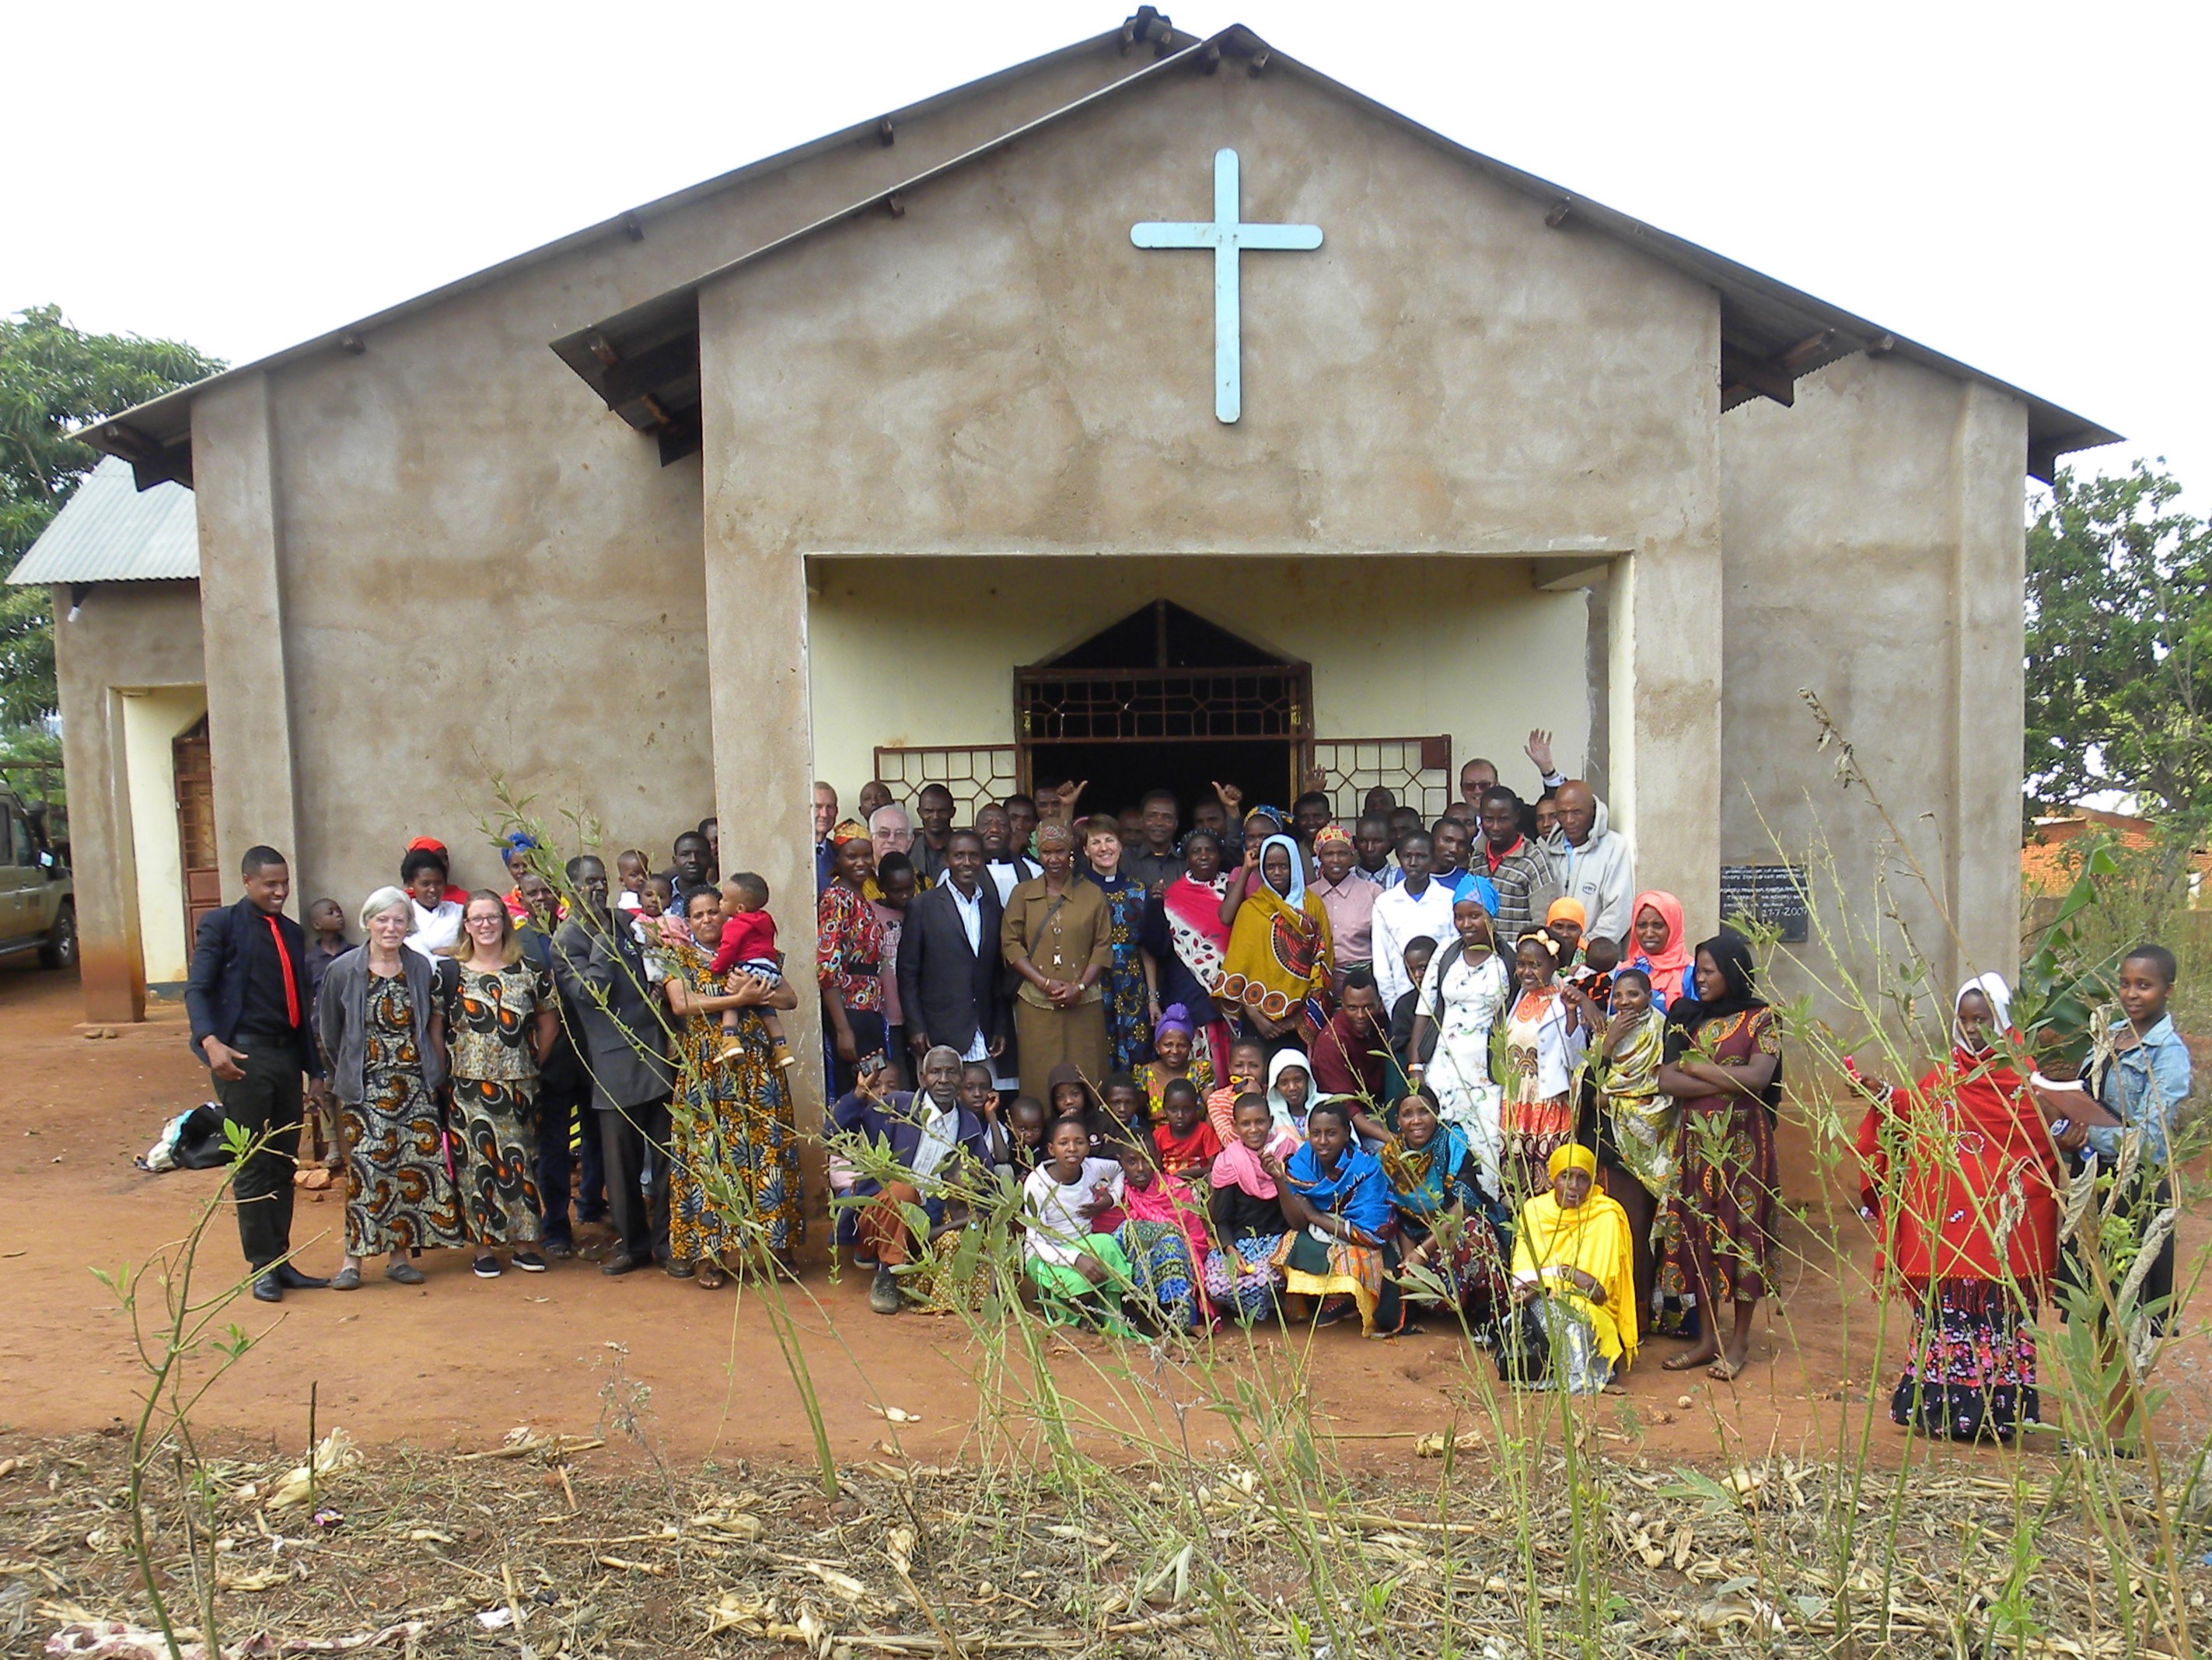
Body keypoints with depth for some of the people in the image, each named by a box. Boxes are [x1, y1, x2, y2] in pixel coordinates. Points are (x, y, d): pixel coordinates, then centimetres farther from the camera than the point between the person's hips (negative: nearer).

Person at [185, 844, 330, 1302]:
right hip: (244, 1057, -6)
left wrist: (314, 1065, 15)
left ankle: (282, 1261, 16)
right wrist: (211, 1042, -25)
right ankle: (262, 1267, 7)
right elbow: (196, 989, -8)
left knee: (283, 1164, 9)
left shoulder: (292, 932, 16)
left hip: (287, 1055, 6)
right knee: (252, 1165, -1)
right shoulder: (221, 924, -1)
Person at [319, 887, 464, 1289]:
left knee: (413, 1165, 0)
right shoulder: (344, 970, -1)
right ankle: (354, 1258, -3)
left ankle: (398, 1252, 11)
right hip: (365, 1087, -2)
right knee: (367, 1166, -10)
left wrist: (436, 1079, 7)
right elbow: (331, 1033, 7)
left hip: (415, 1085, 2)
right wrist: (347, 1074, 10)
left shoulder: (424, 969, 4)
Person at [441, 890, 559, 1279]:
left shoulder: (530, 971, 3)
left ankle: (523, 1242, 15)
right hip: (469, 1085, -1)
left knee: (519, 1158, 5)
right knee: (477, 1161, 2)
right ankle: (484, 1247, 10)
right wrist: (445, 1071, -1)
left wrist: (532, 1063, 5)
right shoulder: (451, 974, 0)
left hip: (518, 1084, 1)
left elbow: (549, 1023, 10)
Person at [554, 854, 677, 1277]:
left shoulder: (622, 924, 16)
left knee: (666, 1152, 4)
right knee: (621, 1159, 4)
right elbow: (589, 992, -16)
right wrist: (602, 938, -14)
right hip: (615, 1064, -5)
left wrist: (655, 993, 7)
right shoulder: (567, 940, -2)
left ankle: (666, 1240, 14)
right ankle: (633, 1242, 19)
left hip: (656, 1052, 5)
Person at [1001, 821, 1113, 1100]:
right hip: (1036, 1004, 0)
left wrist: (1080, 987, -9)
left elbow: (1103, 946, 4)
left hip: (1084, 1004, 0)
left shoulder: (1093, 895, 8)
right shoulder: (1023, 893, 9)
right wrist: (1044, 983, -8)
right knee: (1039, 1078, -1)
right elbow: (1010, 943, 3)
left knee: (1084, 1078, -2)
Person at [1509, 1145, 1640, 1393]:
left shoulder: (1606, 1216, -5)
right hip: (1540, 1302, 2)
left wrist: (1543, 1279, -22)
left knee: (1569, 1313, -34)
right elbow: (1522, 1271, -4)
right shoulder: (1534, 1210, 3)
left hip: (1590, 1309, -2)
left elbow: (1598, 1286, -11)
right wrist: (1569, 1273, -22)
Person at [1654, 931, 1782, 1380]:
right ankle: (1708, 1336, 15)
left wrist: (1698, 1066, -9)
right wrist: (1728, 1083, -11)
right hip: (1696, 1141, 4)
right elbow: (1667, 1080, -3)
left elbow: (1758, 1078, -17)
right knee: (1698, 1231, 5)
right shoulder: (1689, 1018, 8)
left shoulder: (1761, 1018, -2)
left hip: (1743, 1142, -4)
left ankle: (1740, 1340, 12)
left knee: (1742, 1231, 1)